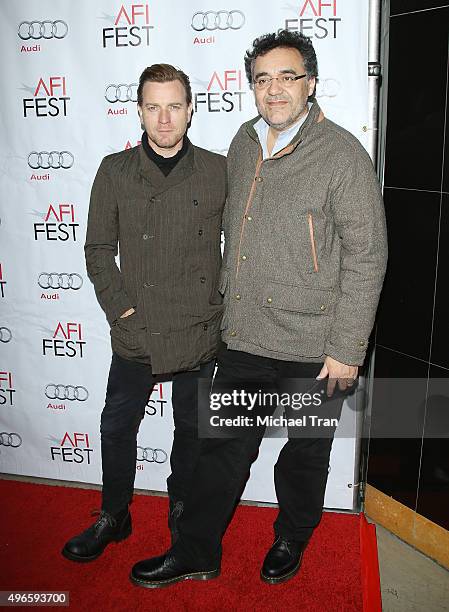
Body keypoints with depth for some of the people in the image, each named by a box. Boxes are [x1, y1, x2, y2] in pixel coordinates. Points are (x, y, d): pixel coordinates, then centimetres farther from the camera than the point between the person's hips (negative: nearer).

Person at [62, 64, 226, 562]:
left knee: (192, 427, 16)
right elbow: (98, 249, 2)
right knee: (117, 426, 11)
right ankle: (113, 517, 34)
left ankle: (182, 508, 41)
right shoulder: (115, 171, 0)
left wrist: (222, 305, -1)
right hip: (135, 334, 1)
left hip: (199, 333, 0)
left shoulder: (218, 171, -2)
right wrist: (123, 309, -6)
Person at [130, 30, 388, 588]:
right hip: (242, 339, 5)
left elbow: (366, 256, -12)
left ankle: (291, 542, 41)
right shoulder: (244, 143, 8)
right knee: (223, 447, 14)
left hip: (311, 351, -4)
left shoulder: (342, 154, -11)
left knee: (304, 454, 15)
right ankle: (196, 553, 32)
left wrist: (346, 350, -14)